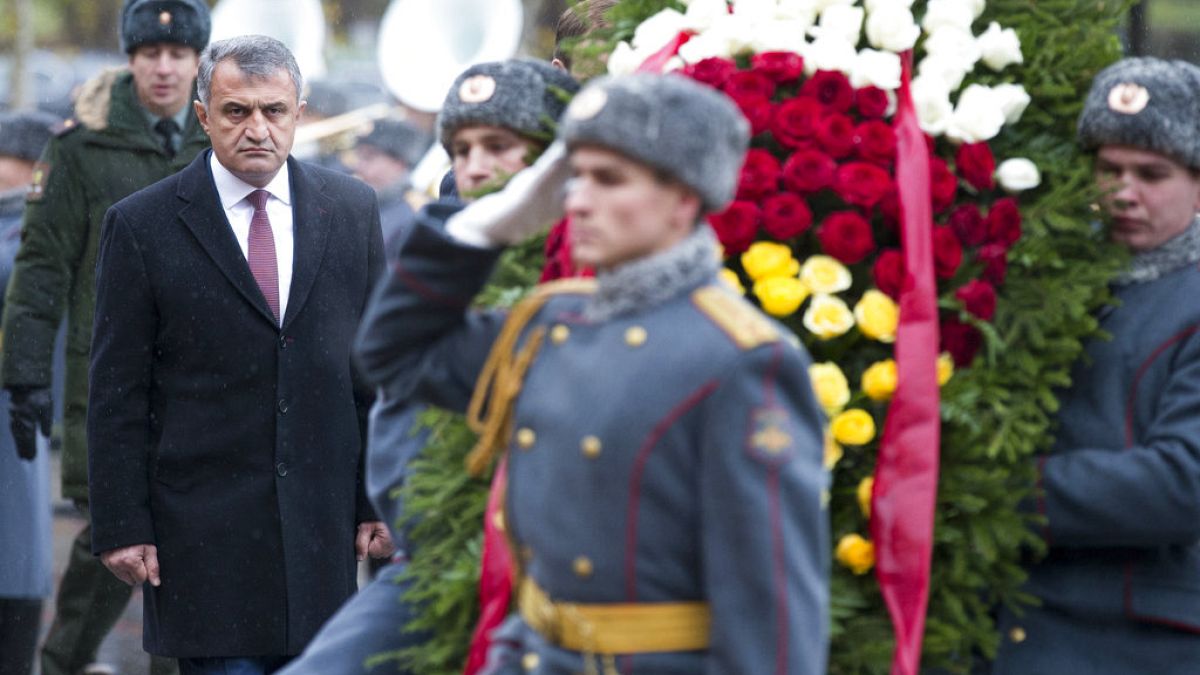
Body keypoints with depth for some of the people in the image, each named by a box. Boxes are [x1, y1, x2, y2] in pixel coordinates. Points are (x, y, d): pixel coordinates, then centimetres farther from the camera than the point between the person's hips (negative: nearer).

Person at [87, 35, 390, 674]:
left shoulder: (351, 209, 7)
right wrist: (122, 527, -6)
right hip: (201, 534, -3)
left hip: (321, 523, 3)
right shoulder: (142, 225, -2)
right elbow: (117, 395, -2)